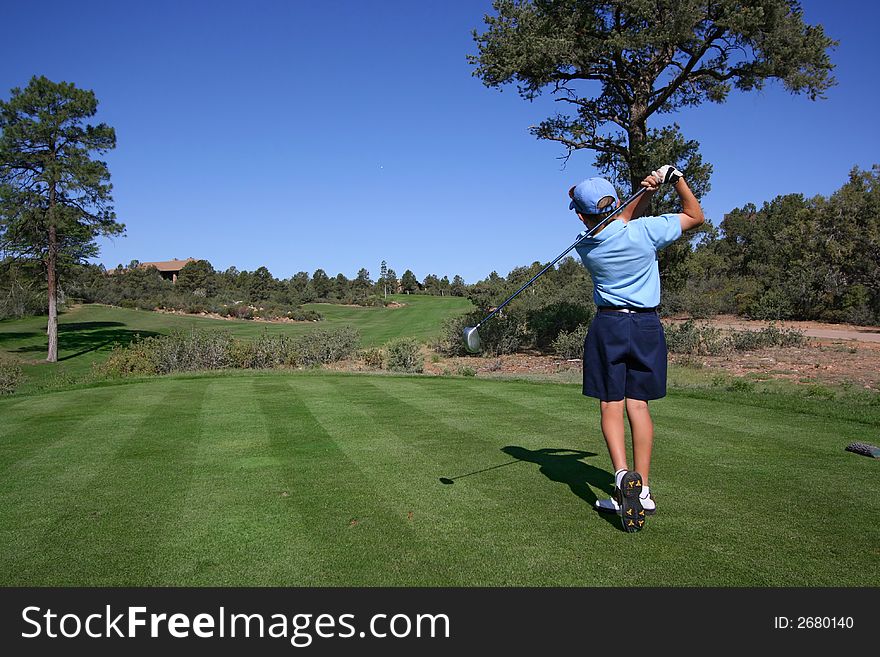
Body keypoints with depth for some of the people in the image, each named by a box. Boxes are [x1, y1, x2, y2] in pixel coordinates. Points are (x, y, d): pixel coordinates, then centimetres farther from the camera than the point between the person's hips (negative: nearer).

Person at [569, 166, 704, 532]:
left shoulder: (586, 246, -3)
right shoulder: (644, 231, -8)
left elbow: (620, 222, 13)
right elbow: (695, 216, 8)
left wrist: (645, 193, -1)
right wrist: (676, 178, 7)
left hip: (608, 326, -1)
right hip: (647, 326, 2)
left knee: (611, 405, 2)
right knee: (638, 405, 5)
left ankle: (622, 474, -19)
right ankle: (643, 489, 5)